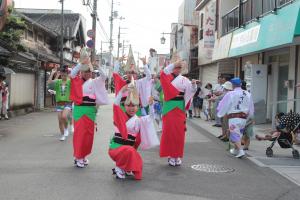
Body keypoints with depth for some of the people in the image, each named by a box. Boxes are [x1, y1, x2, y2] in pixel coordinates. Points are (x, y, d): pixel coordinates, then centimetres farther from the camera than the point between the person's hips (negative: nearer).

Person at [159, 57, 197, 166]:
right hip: (169, 107, -3)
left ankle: (178, 155, 15)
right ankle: (170, 155, 7)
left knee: (179, 132, 5)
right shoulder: (167, 78, 1)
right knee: (169, 131, 0)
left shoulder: (184, 80, 9)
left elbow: (192, 90, 2)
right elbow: (163, 73, -21)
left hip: (180, 108, 3)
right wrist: (174, 64, -25)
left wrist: (193, 84, -19)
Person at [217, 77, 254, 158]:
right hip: (244, 118, 6)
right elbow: (251, 107, 13)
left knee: (235, 134, -2)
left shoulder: (230, 94, -9)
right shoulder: (247, 94, 6)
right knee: (238, 134, 21)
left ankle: (240, 150, -17)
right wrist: (248, 115, 27)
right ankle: (235, 150, 35)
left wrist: (220, 113, 16)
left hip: (234, 117, -6)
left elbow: (223, 105, -1)